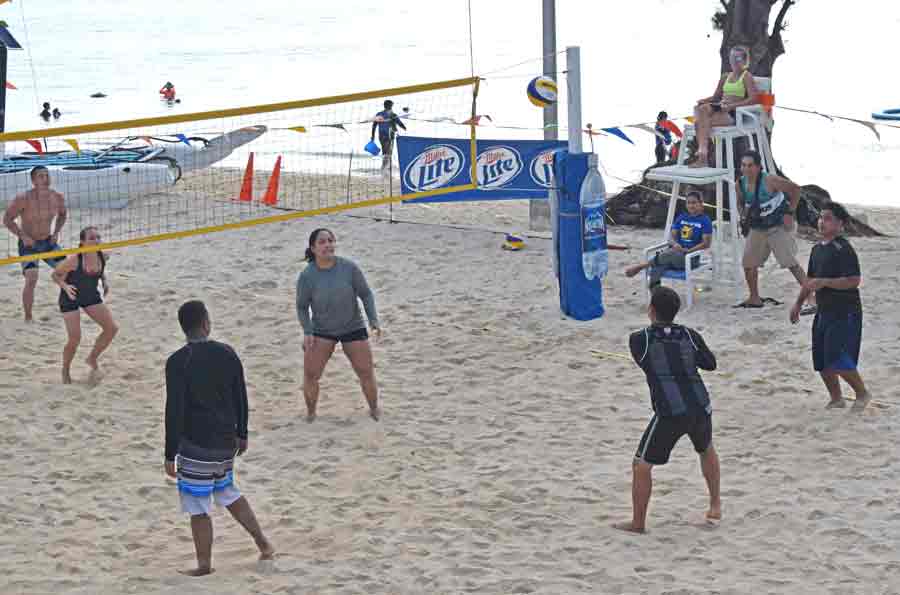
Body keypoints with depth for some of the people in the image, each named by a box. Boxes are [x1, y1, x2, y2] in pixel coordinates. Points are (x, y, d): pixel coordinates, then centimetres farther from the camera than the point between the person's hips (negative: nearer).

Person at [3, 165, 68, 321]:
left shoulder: (57, 198, -8)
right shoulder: (23, 199, -22)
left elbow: (63, 214, 14)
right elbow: (7, 219, -13)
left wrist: (56, 232, 0)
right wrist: (23, 236, -22)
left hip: (48, 242, 5)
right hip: (29, 244, -5)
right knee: (31, 279, -21)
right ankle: (28, 318, -8)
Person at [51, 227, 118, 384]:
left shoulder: (102, 256, -12)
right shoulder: (74, 260, -29)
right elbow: (55, 274, -15)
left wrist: (105, 281, -7)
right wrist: (65, 286, -33)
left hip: (91, 295, 6)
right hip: (71, 298, -6)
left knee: (112, 328, -4)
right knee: (75, 338, -10)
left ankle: (93, 358, 19)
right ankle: (65, 371, 18)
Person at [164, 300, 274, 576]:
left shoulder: (177, 362, -14)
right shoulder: (227, 354, 1)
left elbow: (174, 411, -15)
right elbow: (241, 397, 9)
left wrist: (170, 455, -10)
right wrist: (241, 434, 23)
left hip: (195, 446, -6)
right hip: (225, 442, 6)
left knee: (198, 507, 6)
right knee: (227, 492, 26)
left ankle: (204, 564, 14)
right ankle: (264, 545, 28)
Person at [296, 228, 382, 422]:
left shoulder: (349, 268, -14)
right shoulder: (307, 276, -15)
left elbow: (365, 294, -4)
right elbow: (302, 306, -3)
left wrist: (374, 321, -12)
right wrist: (307, 332, -14)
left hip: (353, 328, 0)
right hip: (321, 331, 0)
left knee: (366, 373, 2)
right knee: (310, 374, -9)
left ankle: (374, 409, 27)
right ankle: (310, 412, 15)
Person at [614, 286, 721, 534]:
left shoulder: (639, 339, -3)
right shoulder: (690, 335, 5)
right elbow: (710, 363, 19)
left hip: (669, 414, -5)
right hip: (701, 408, 5)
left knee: (642, 465, 8)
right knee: (706, 450, 33)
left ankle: (638, 522, 11)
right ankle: (715, 505, 42)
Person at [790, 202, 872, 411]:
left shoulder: (844, 249, -14)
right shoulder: (817, 249, 13)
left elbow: (854, 281, -23)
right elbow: (810, 280, 25)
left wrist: (824, 282, -25)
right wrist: (798, 303, 22)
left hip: (845, 313, -9)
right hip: (824, 311, 9)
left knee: (838, 359, -13)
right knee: (821, 362, 9)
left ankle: (862, 394, 5)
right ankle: (836, 398, 25)